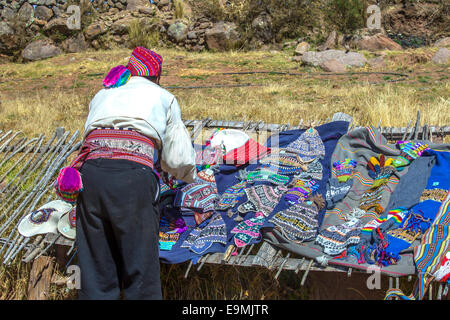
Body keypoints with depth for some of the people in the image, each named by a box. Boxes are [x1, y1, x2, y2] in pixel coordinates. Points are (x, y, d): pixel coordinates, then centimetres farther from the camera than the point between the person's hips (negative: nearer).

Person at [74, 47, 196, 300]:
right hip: (134, 176, -3)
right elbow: (178, 159, 12)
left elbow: (90, 134, 22)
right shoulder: (163, 97, 21)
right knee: (141, 269, 3)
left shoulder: (102, 95, 32)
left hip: (91, 172, 4)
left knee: (95, 266, 9)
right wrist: (190, 175, 35)